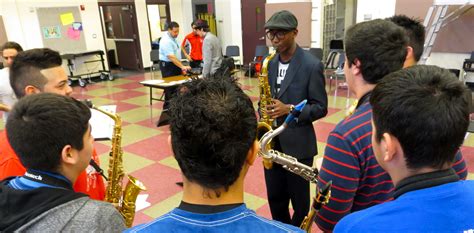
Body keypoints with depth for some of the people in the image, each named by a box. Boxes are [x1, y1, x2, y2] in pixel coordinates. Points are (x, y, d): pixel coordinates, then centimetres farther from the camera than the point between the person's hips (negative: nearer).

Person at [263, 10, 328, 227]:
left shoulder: (311, 65, -13)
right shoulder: (270, 62, 5)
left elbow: (321, 108, -10)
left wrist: (289, 110, -23)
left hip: (298, 144, -5)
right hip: (272, 142, 5)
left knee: (299, 200, 12)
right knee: (275, 198, 18)